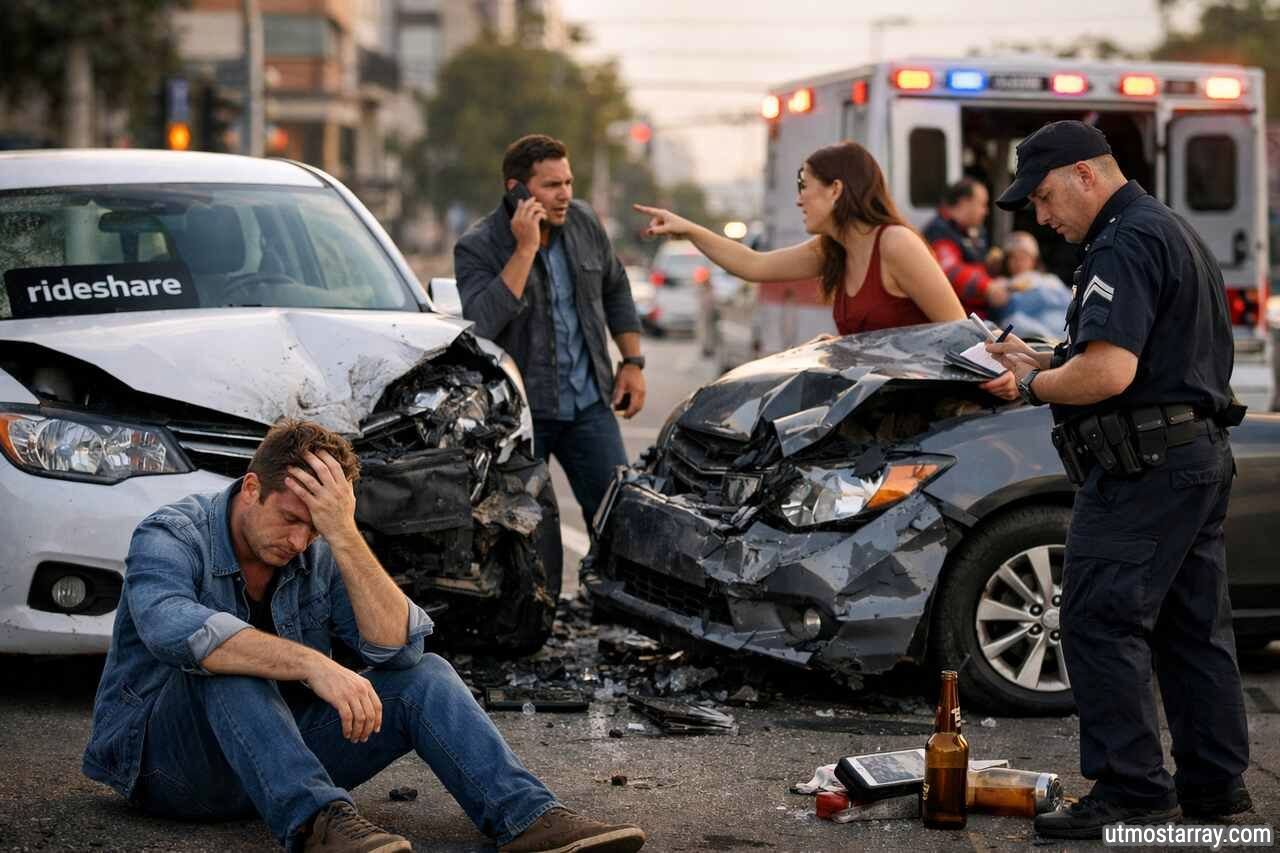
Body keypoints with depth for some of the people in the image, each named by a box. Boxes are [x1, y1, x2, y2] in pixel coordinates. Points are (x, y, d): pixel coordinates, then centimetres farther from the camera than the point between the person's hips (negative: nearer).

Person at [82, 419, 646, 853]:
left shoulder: (321, 556, 0)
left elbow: (397, 647, -14)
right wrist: (315, 665, -45)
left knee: (423, 677, -11)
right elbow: (173, 629, -38)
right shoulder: (171, 536, -14)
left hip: (278, 758, 5)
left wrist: (344, 536, -24)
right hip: (165, 762, -5)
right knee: (225, 661, -35)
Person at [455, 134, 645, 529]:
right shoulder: (477, 248, -13)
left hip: (588, 403, 4)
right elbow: (481, 323, -29)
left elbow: (616, 289, 19)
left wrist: (632, 362, 14)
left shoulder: (583, 222, 4)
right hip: (518, 411, -4)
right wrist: (525, 250, -28)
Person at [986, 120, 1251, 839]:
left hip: (1143, 467, -11)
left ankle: (1133, 793, -8)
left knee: (1101, 624, -8)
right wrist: (1042, 360, 16)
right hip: (1202, 453, 11)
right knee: (1194, 628, 14)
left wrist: (1035, 386, -9)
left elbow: (1108, 371, -26)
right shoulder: (1176, 232, 19)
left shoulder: (1125, 245, -15)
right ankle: (1215, 784, 20)